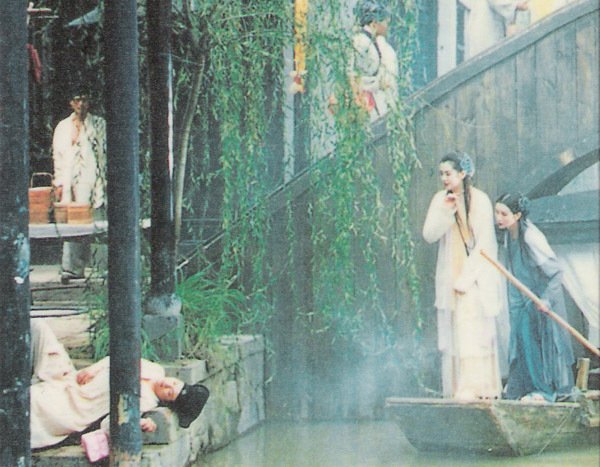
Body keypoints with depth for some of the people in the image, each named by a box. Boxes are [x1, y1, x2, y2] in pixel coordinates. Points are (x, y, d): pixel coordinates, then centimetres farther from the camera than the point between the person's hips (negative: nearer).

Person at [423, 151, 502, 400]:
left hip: (474, 277, -5)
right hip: (449, 275, 5)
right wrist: (446, 212, -16)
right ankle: (457, 388, 2)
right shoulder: (440, 199, 5)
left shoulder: (479, 200, -8)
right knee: (452, 332, 1)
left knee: (472, 331, -10)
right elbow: (429, 235, -1)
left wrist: (466, 278, -15)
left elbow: (484, 243, -11)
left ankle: (475, 387, -11)